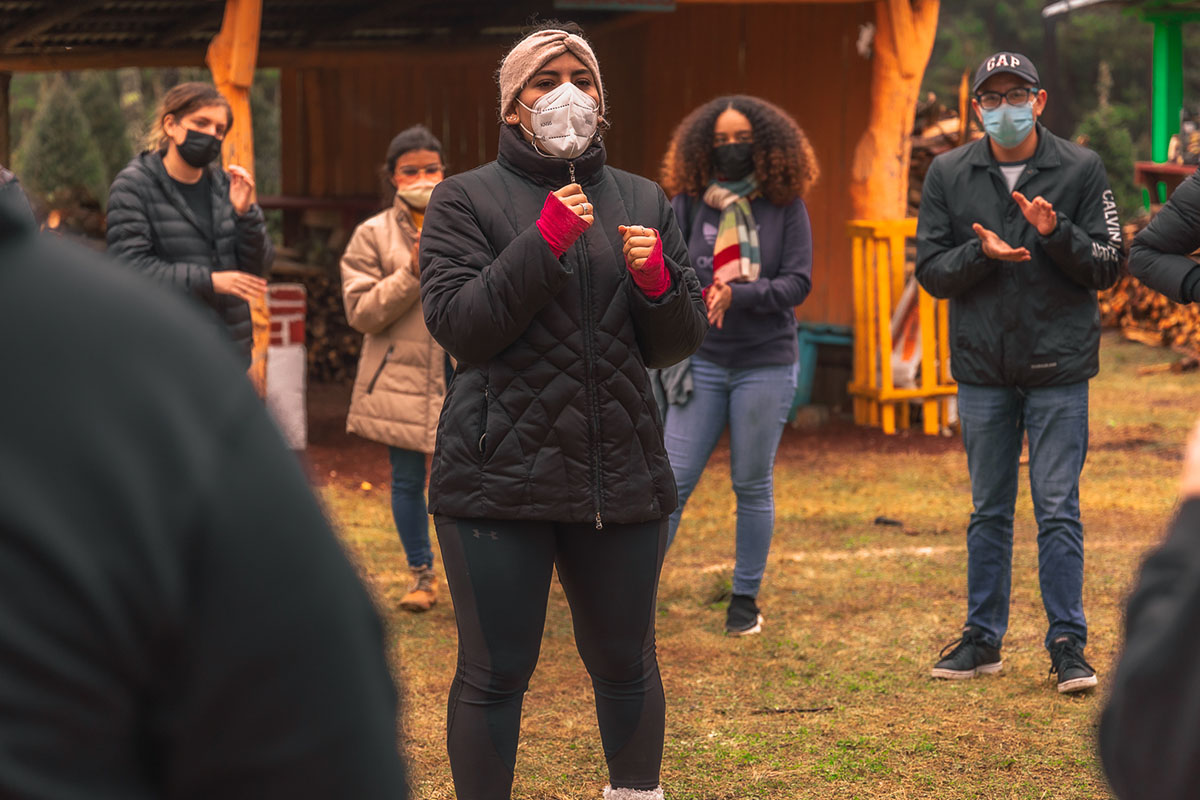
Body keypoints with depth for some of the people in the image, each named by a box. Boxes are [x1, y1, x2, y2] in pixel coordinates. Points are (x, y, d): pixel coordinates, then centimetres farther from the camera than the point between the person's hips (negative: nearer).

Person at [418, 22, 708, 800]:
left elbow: (680, 341, 10)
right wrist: (544, 242, -17)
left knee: (627, 662, 13)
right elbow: (455, 321, -9)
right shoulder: (467, 199, 4)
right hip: (501, 471, -3)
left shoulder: (644, 203, 13)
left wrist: (656, 281, -11)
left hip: (621, 471, 3)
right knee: (495, 671, 0)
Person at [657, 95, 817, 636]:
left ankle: (745, 599, 19)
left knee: (753, 486, 7)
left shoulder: (785, 207, 0)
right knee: (673, 479, -4)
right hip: (702, 361, 1)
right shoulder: (688, 205, 3)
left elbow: (798, 282, -6)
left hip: (766, 363, -1)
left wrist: (738, 294, -19)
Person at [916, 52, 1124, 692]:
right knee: (989, 512, 10)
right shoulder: (947, 175, 3)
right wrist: (982, 252, -17)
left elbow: (1108, 266, -3)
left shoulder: (1081, 170, -1)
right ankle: (982, 639, 19)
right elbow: (931, 272, 1)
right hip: (982, 366, 2)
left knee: (1058, 510, -2)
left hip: (1059, 365, -2)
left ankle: (1067, 645, 4)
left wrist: (1056, 234, -20)